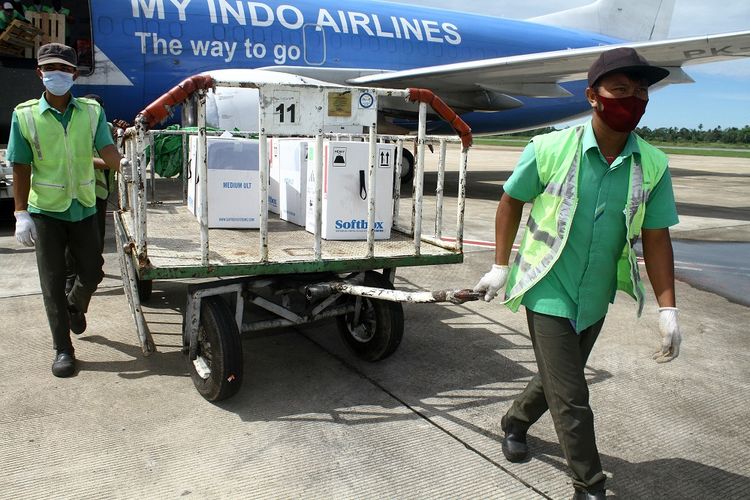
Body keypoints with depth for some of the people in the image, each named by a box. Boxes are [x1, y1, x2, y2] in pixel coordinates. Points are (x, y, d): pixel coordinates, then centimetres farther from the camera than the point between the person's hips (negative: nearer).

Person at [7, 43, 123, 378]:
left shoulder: (91, 112, 0)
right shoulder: (25, 115, -4)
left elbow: (106, 149, -12)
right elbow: (21, 168, -3)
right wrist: (21, 214, -8)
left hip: (83, 208, 2)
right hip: (45, 211, -2)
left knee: (92, 273, 12)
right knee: (53, 281, 2)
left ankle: (75, 306, 46)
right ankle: (62, 349, 13)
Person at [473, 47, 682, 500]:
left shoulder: (653, 166, -7)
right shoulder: (550, 149, -15)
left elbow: (656, 238, -2)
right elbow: (511, 202, -1)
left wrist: (667, 309, -6)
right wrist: (501, 267, -1)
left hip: (596, 298, 4)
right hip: (549, 292, -4)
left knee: (559, 379, 22)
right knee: (571, 400, -1)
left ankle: (515, 423, 50)